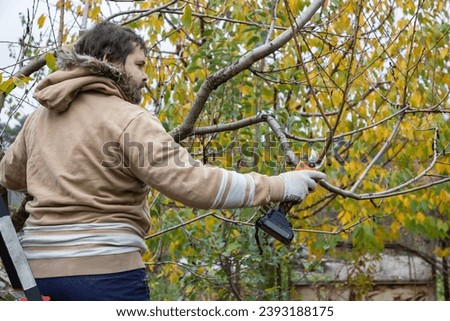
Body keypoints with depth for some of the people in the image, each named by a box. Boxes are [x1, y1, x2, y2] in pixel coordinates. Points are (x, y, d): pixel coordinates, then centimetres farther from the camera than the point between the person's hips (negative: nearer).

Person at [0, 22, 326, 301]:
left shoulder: (40, 116, 12)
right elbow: (193, 182, -19)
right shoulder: (129, 120, -10)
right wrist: (277, 186, -14)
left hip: (41, 265, 7)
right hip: (104, 269, -7)